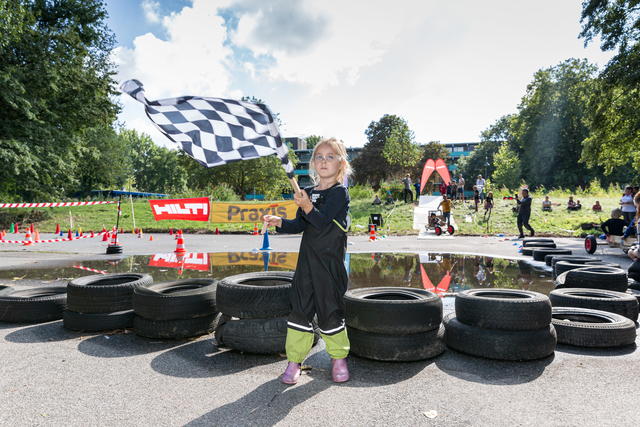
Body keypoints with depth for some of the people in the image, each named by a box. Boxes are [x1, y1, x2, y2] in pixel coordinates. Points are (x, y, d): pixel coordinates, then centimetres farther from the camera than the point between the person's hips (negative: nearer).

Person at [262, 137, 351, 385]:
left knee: (330, 309, 2)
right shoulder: (309, 193, 12)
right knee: (300, 308, 6)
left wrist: (308, 207, -35)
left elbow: (322, 221, -19)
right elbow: (299, 225, 15)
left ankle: (339, 358, 23)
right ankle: (294, 360, 17)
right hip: (307, 259, 5)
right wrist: (280, 223, -1)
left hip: (331, 262, -5)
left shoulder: (340, 192, -7)